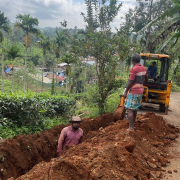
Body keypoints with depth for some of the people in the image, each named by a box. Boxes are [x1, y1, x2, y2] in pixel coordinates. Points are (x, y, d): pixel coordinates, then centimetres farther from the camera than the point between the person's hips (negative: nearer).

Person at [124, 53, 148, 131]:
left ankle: (131, 128, -9)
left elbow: (130, 82, -20)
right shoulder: (144, 68, 8)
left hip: (133, 91, -9)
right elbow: (146, 80, 19)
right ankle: (133, 124, 31)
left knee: (129, 109, -6)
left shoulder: (134, 69, -18)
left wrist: (125, 92, -13)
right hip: (140, 91, 9)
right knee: (135, 108, 20)